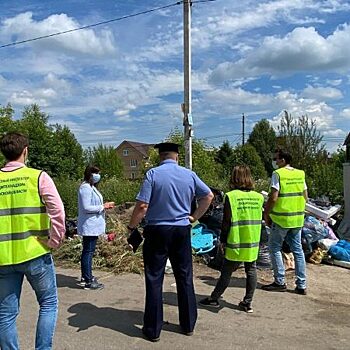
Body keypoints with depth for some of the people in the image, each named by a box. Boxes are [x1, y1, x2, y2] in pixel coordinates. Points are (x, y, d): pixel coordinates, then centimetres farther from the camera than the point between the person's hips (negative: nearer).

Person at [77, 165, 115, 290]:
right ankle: (88, 281, 1)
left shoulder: (91, 187, 15)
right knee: (88, 251, -5)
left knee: (88, 251, 17)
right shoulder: (85, 188, -16)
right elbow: (86, 207, -22)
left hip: (92, 225, 11)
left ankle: (85, 277, 28)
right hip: (89, 225, -11)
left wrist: (104, 205, 7)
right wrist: (103, 207, -16)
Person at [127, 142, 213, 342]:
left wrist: (131, 227, -1)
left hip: (157, 230, -3)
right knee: (185, 278, 15)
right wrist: (195, 217, 15)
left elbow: (142, 206, -15)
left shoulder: (153, 174, -9)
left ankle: (153, 330, 16)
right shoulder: (189, 175, 2)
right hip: (182, 231, 3)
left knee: (154, 280, 7)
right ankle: (188, 325, 27)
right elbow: (209, 196, 10)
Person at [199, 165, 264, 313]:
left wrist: (222, 240, -1)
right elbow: (259, 220, 9)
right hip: (253, 243, 4)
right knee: (251, 271, 13)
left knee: (226, 272, 6)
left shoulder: (231, 196, -13)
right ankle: (248, 302, 19)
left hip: (236, 244, -4)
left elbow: (226, 222, -11)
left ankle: (214, 299, 20)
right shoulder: (259, 197, 1)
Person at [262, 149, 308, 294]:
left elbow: (273, 197, -16)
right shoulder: (300, 174, 9)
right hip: (298, 218, 7)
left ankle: (280, 282, 9)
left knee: (274, 247, 7)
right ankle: (301, 285, 16)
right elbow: (305, 197, 11)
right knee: (297, 249, 11)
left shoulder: (278, 174, -11)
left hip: (281, 218, -6)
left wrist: (266, 213, -5)